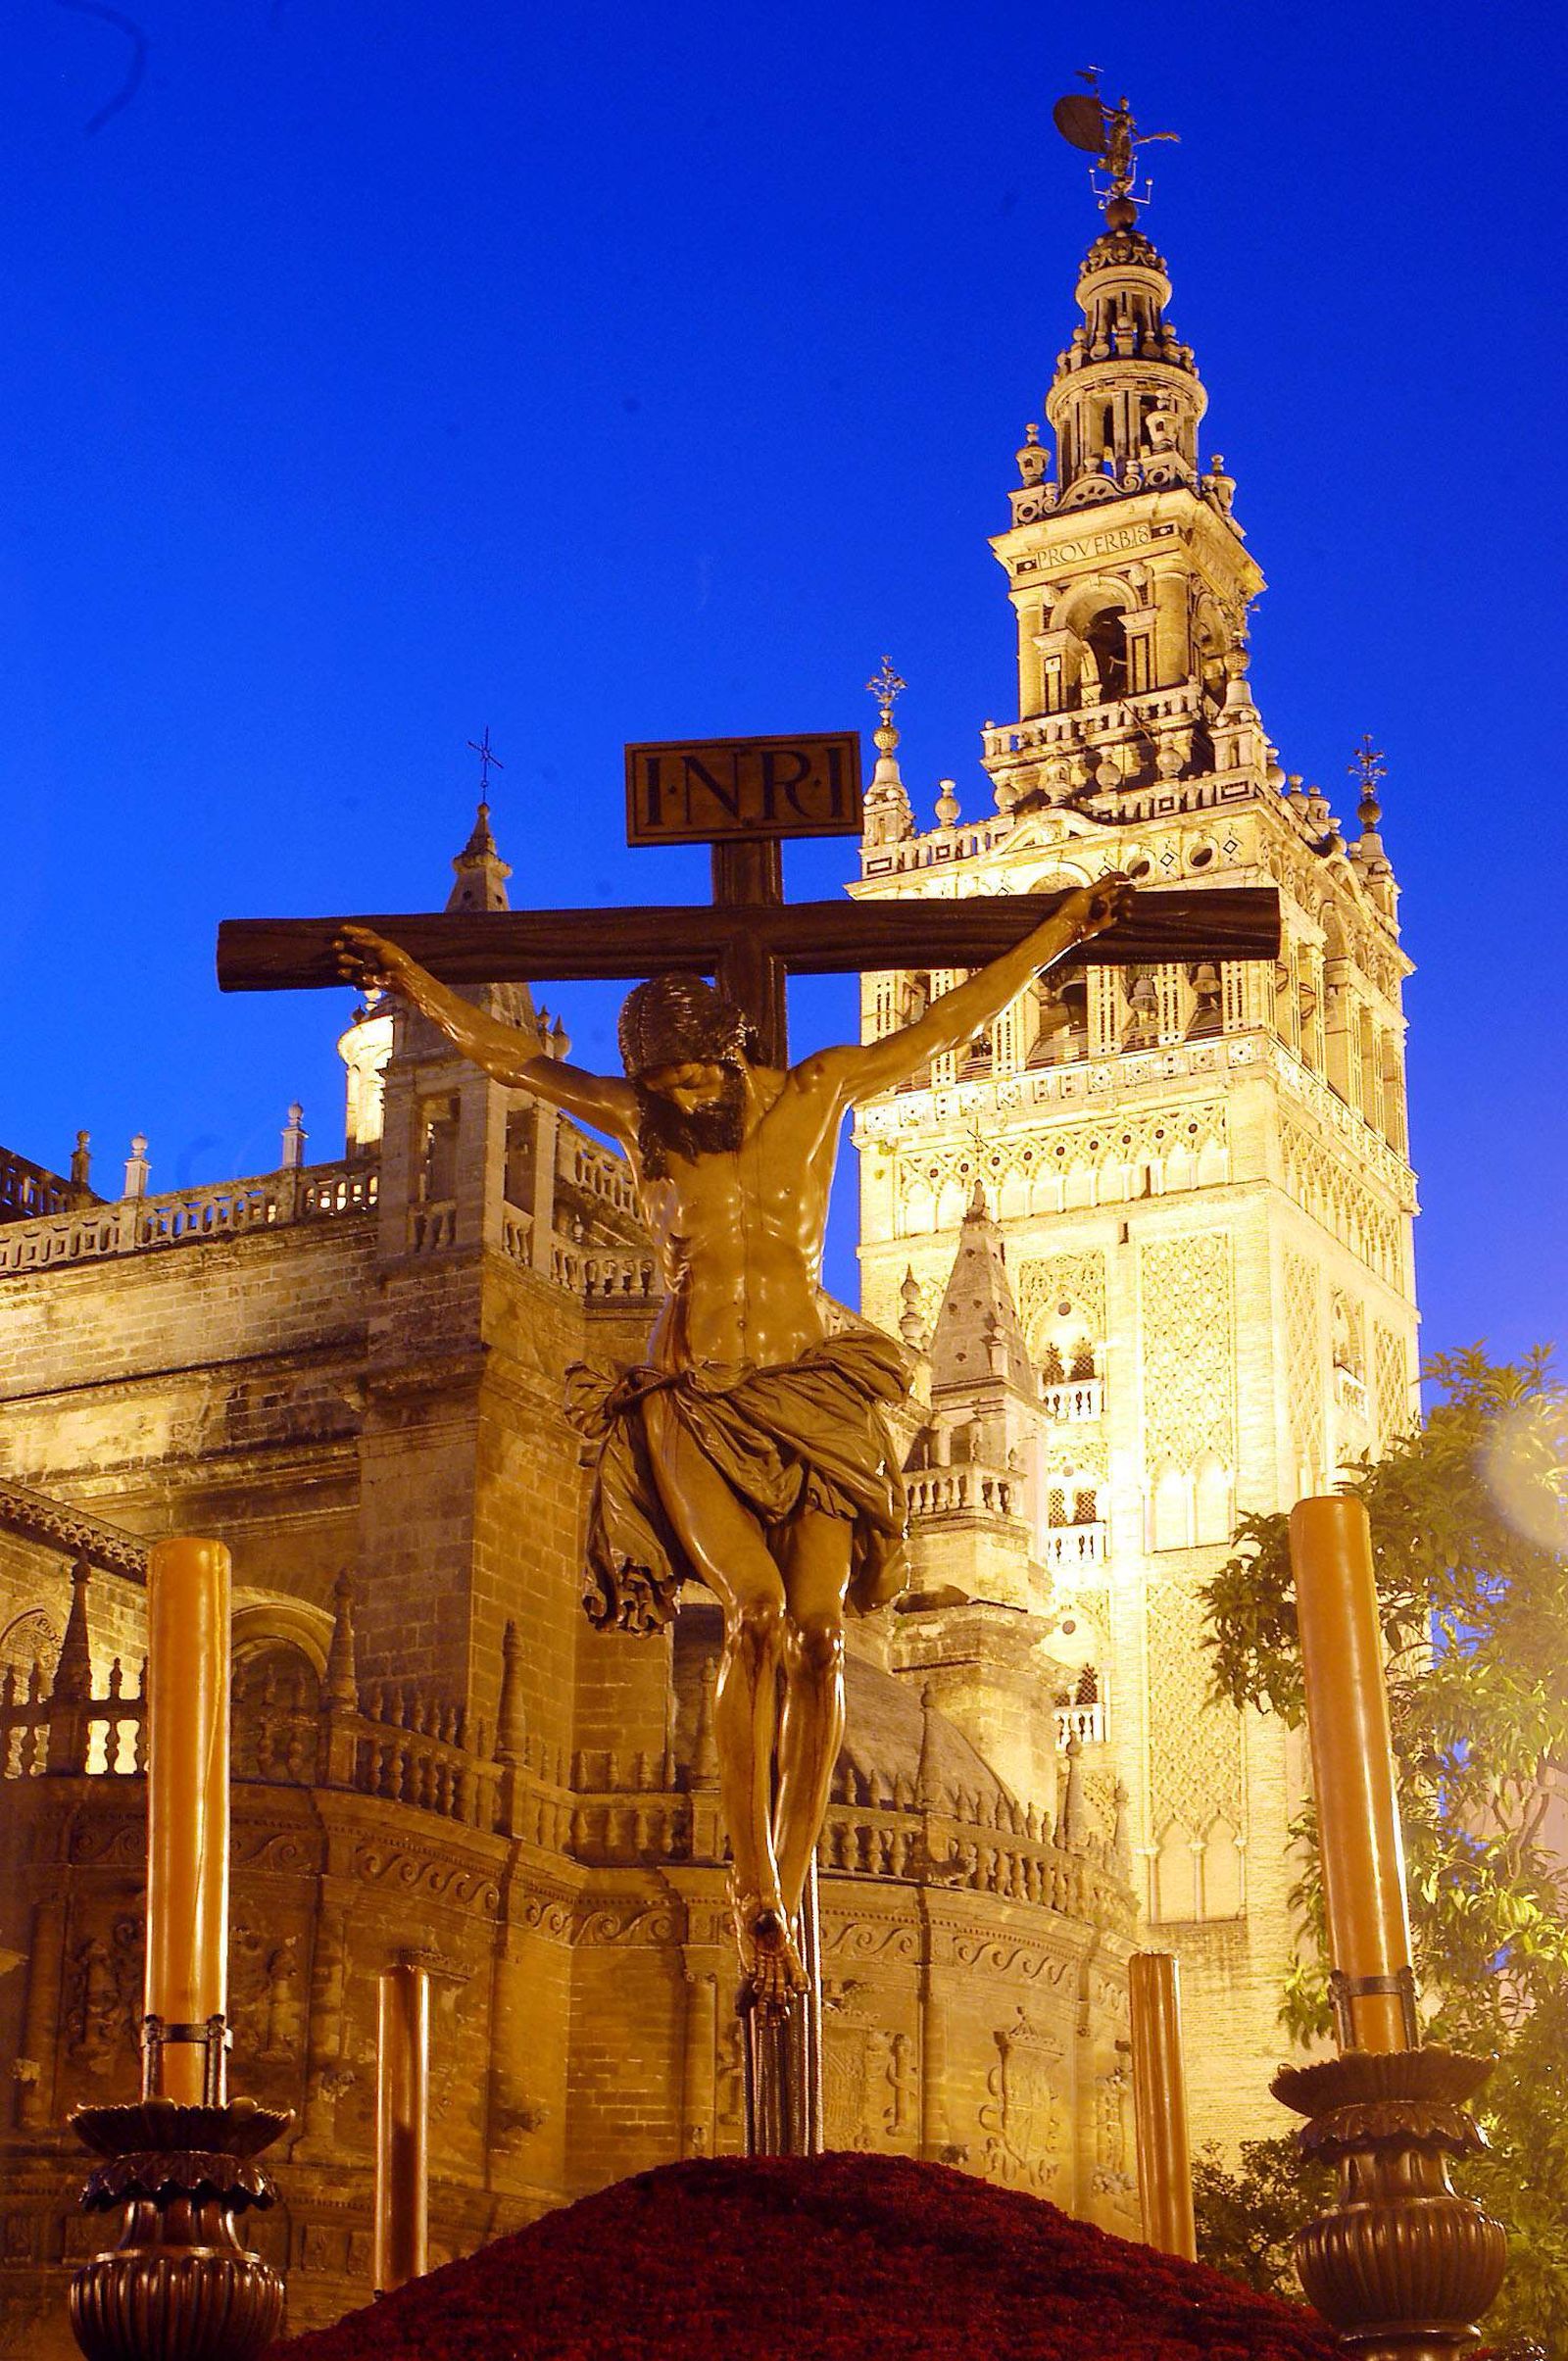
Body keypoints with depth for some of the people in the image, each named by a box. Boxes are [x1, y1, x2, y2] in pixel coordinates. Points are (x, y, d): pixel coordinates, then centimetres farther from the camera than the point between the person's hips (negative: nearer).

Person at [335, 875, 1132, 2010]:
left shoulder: (817, 1095, 6)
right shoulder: (641, 1124, 7)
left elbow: (952, 1021, 12)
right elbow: (511, 1053, 17)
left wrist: (1062, 930, 15)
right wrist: (418, 984, 19)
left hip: (812, 1395, 1)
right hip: (691, 1402, -1)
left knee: (819, 1628, -15)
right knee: (756, 1614, -20)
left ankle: (786, 1895, -11)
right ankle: (758, 1901, -20)